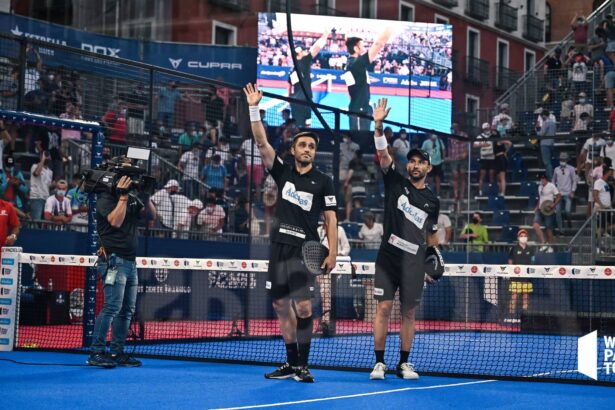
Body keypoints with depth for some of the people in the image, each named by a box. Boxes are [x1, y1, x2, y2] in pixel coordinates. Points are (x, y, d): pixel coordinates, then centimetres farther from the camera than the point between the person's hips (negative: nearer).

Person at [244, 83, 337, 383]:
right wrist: (254, 108, -7)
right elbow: (261, 143, 2)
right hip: (279, 247, 4)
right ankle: (292, 363, 19)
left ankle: (303, 365, -5)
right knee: (281, 307, 8)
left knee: (303, 306, -15)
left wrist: (332, 252, -8)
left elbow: (331, 218, 3)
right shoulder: (283, 172, 10)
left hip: (305, 250, -4)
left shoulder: (323, 181, 4)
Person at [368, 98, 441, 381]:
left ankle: (404, 363, 15)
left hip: (415, 261, 2)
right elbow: (383, 153, -10)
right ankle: (379, 362, 2)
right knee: (384, 308, -4)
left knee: (409, 312, 6)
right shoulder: (395, 182, 4)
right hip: (389, 255, -2)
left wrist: (434, 257, 18)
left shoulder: (432, 200, 11)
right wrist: (378, 125, -23)